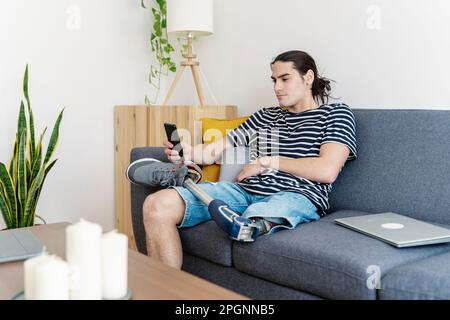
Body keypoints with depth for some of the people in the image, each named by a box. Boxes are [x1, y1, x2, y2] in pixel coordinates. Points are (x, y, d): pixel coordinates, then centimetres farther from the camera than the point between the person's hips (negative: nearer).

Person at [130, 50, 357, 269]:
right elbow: (216, 150, 24)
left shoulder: (336, 113, 14)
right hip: (244, 190, 5)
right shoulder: (265, 116, 27)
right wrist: (187, 153, 1)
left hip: (296, 196, -5)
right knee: (157, 205, -17)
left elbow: (327, 171, -3)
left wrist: (269, 162, 0)